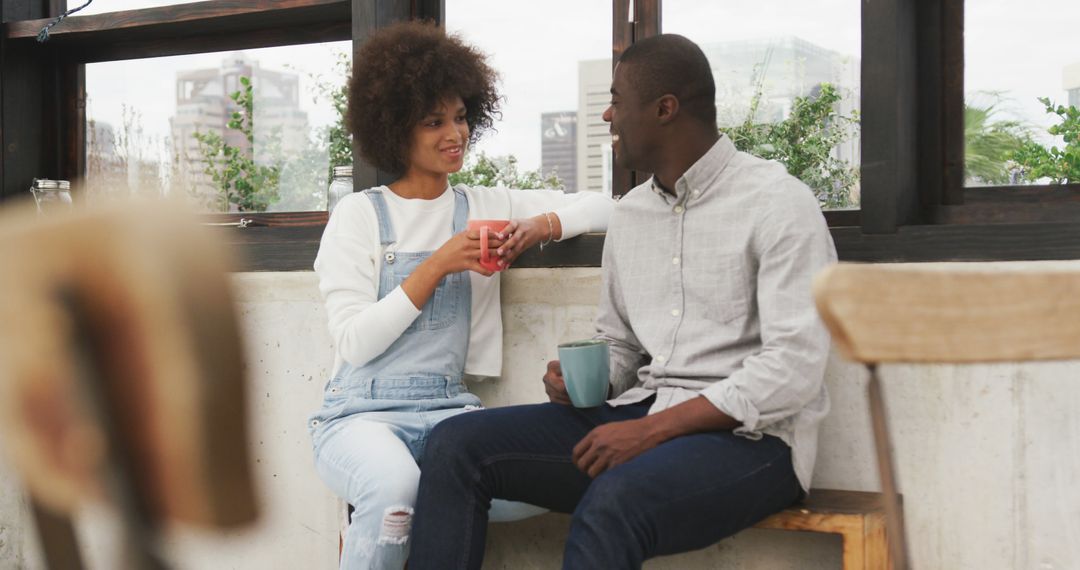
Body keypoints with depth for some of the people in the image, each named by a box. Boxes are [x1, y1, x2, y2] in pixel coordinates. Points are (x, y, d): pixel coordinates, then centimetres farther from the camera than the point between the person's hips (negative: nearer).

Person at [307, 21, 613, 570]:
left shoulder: (487, 207, 13)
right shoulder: (360, 214, 3)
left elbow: (607, 208, 9)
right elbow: (354, 341, -7)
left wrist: (541, 225, -9)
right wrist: (437, 266, -13)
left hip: (447, 411, 3)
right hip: (362, 413, -3)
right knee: (395, 488, -37)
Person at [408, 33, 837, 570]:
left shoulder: (777, 201, -8)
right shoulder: (629, 213, 15)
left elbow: (794, 368, -17)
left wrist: (652, 429, -21)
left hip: (748, 434, -7)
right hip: (642, 416, 7)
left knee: (614, 501, -38)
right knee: (456, 445, -10)